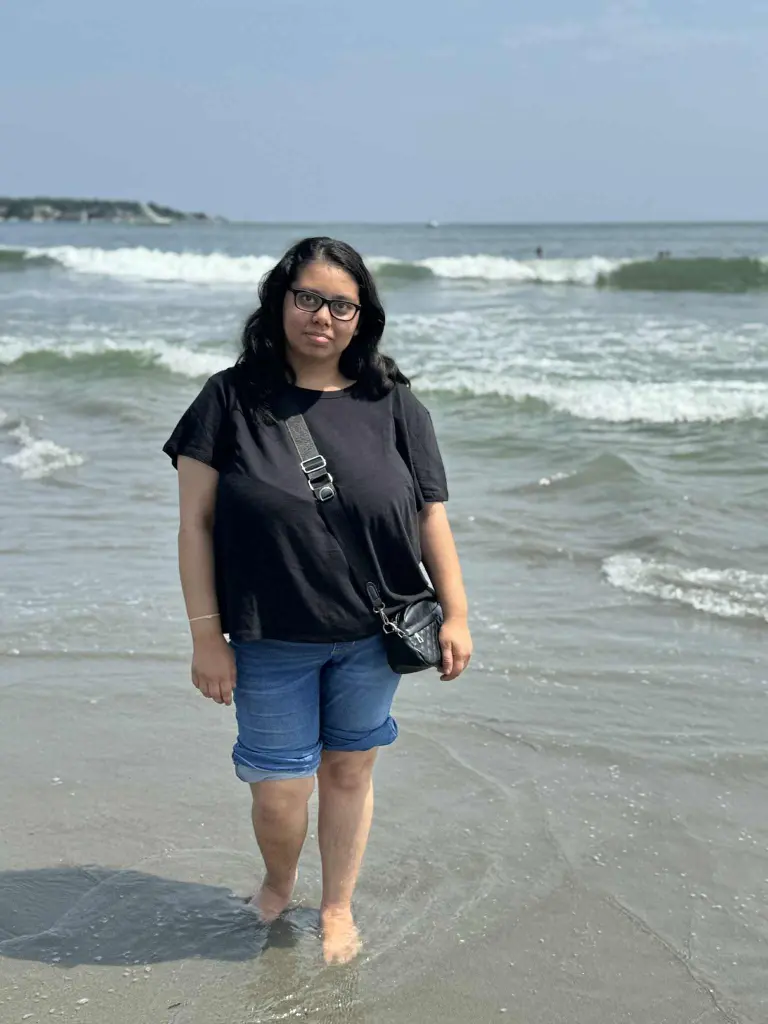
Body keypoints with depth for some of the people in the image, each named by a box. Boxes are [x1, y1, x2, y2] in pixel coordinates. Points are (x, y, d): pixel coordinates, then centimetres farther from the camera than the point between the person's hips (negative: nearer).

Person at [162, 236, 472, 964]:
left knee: (349, 770, 14)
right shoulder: (231, 399, -7)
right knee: (280, 791, 5)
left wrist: (455, 614, 0)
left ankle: (337, 909, 37)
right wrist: (206, 635, -10)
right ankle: (277, 882, 40)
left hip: (370, 636, 2)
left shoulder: (392, 404, -1)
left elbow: (431, 517, 3)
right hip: (270, 642, -1)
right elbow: (195, 523, -7)